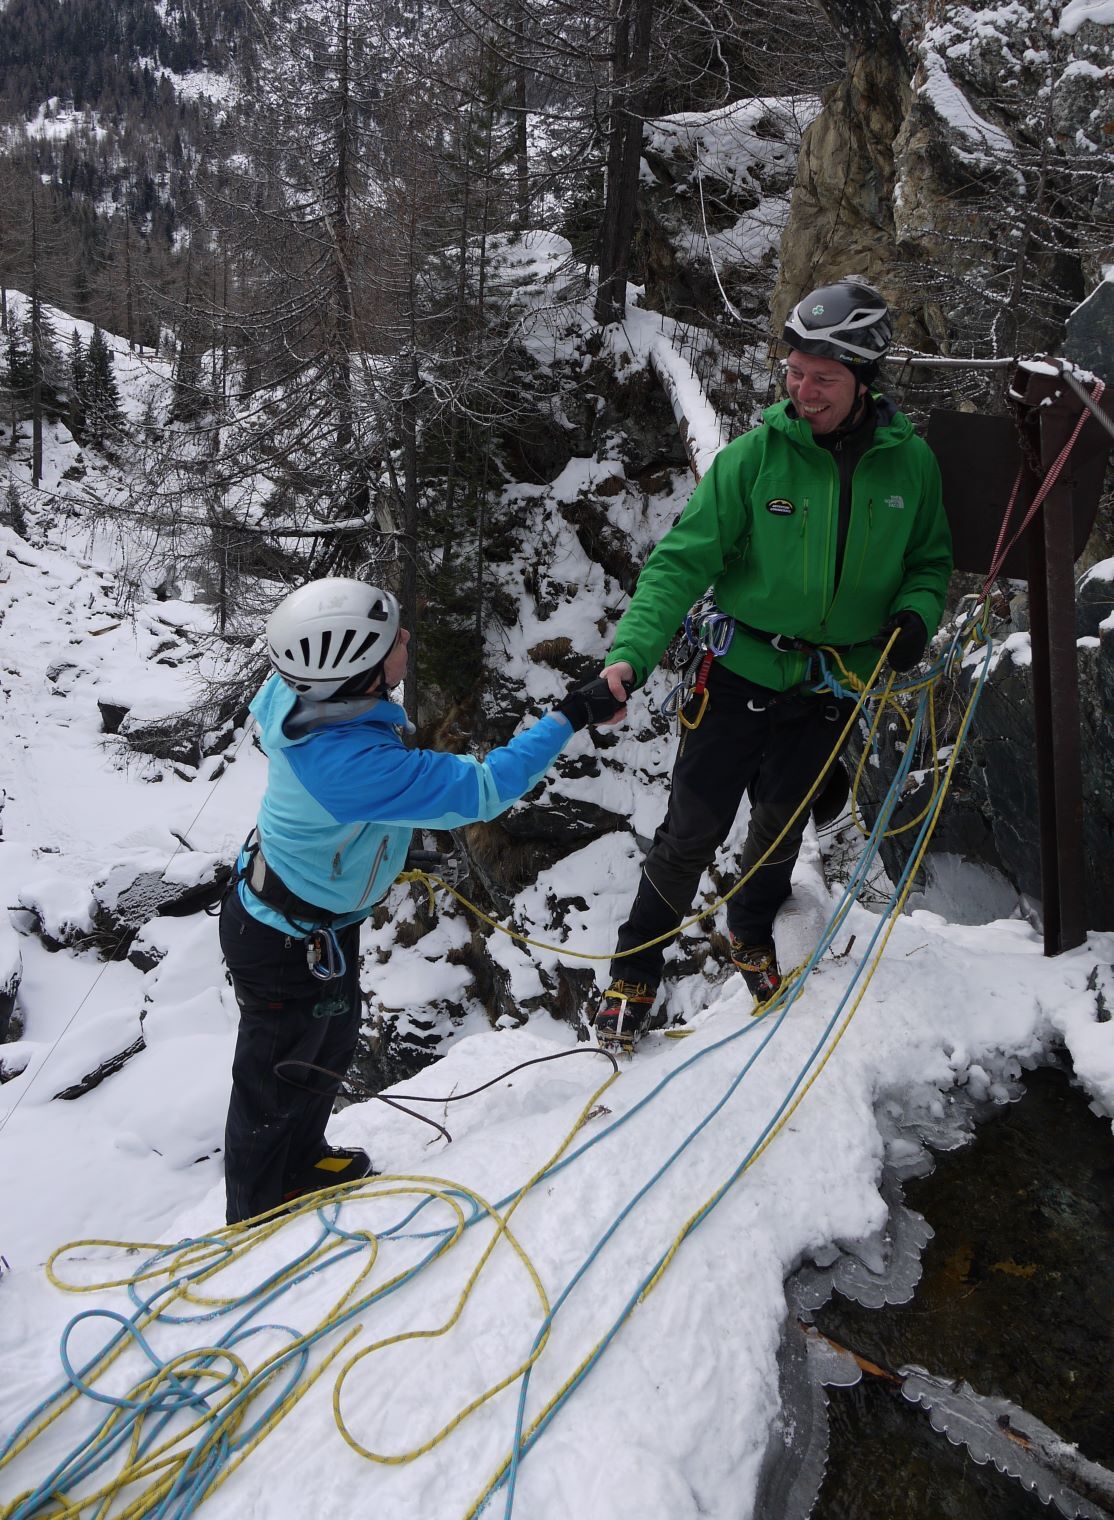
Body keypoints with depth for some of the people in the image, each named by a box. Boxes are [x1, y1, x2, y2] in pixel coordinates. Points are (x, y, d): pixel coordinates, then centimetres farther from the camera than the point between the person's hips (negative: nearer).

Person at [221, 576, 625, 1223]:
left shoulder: (297, 695, -18)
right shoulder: (354, 764, -43)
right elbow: (481, 790, -36)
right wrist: (569, 718, -27)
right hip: (289, 948, -8)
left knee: (334, 1037, 29)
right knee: (277, 1080, 16)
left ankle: (304, 1162, 56)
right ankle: (256, 1220, 43)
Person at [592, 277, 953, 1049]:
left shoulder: (909, 461, -5)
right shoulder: (756, 455, -14)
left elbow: (931, 559, 9)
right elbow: (683, 559, -17)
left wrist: (915, 613, -13)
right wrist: (632, 652, -30)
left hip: (832, 687, 3)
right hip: (741, 673, -2)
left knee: (782, 826, 19)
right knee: (694, 831, 2)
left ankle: (752, 933, 47)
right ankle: (634, 971, 22)